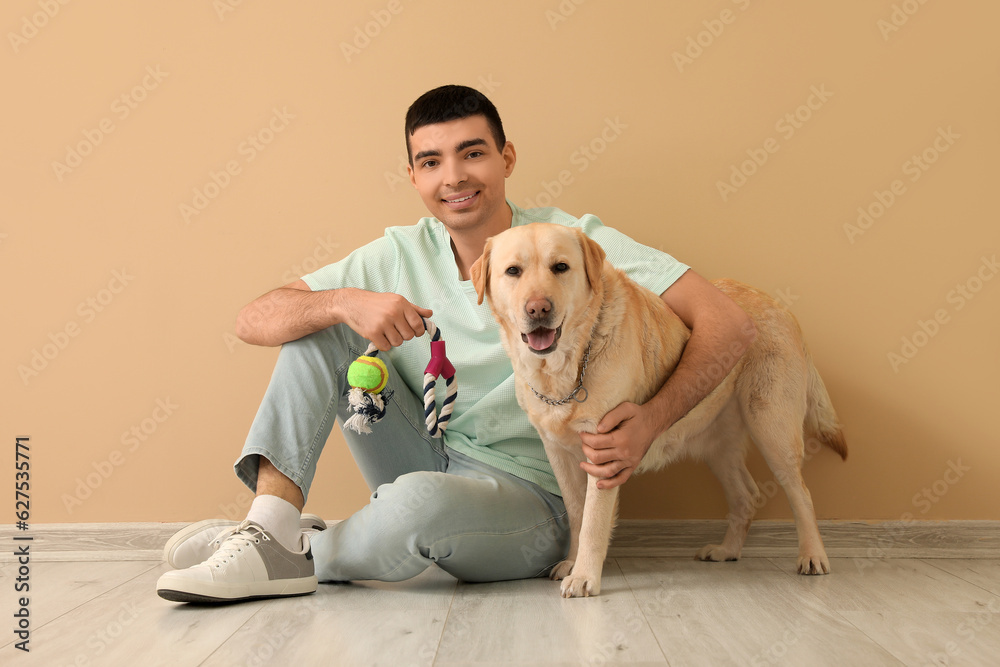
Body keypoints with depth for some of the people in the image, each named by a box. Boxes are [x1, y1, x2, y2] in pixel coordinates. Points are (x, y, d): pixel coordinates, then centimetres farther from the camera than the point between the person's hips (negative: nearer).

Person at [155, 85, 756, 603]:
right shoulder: (402, 255, -1)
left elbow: (729, 323, -18)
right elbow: (254, 322, -5)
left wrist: (651, 419, -33)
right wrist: (344, 303, -26)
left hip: (530, 500, -4)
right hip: (430, 462, 5)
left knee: (420, 499, -39)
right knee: (319, 323, -8)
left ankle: (308, 552, -6)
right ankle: (271, 530, -20)